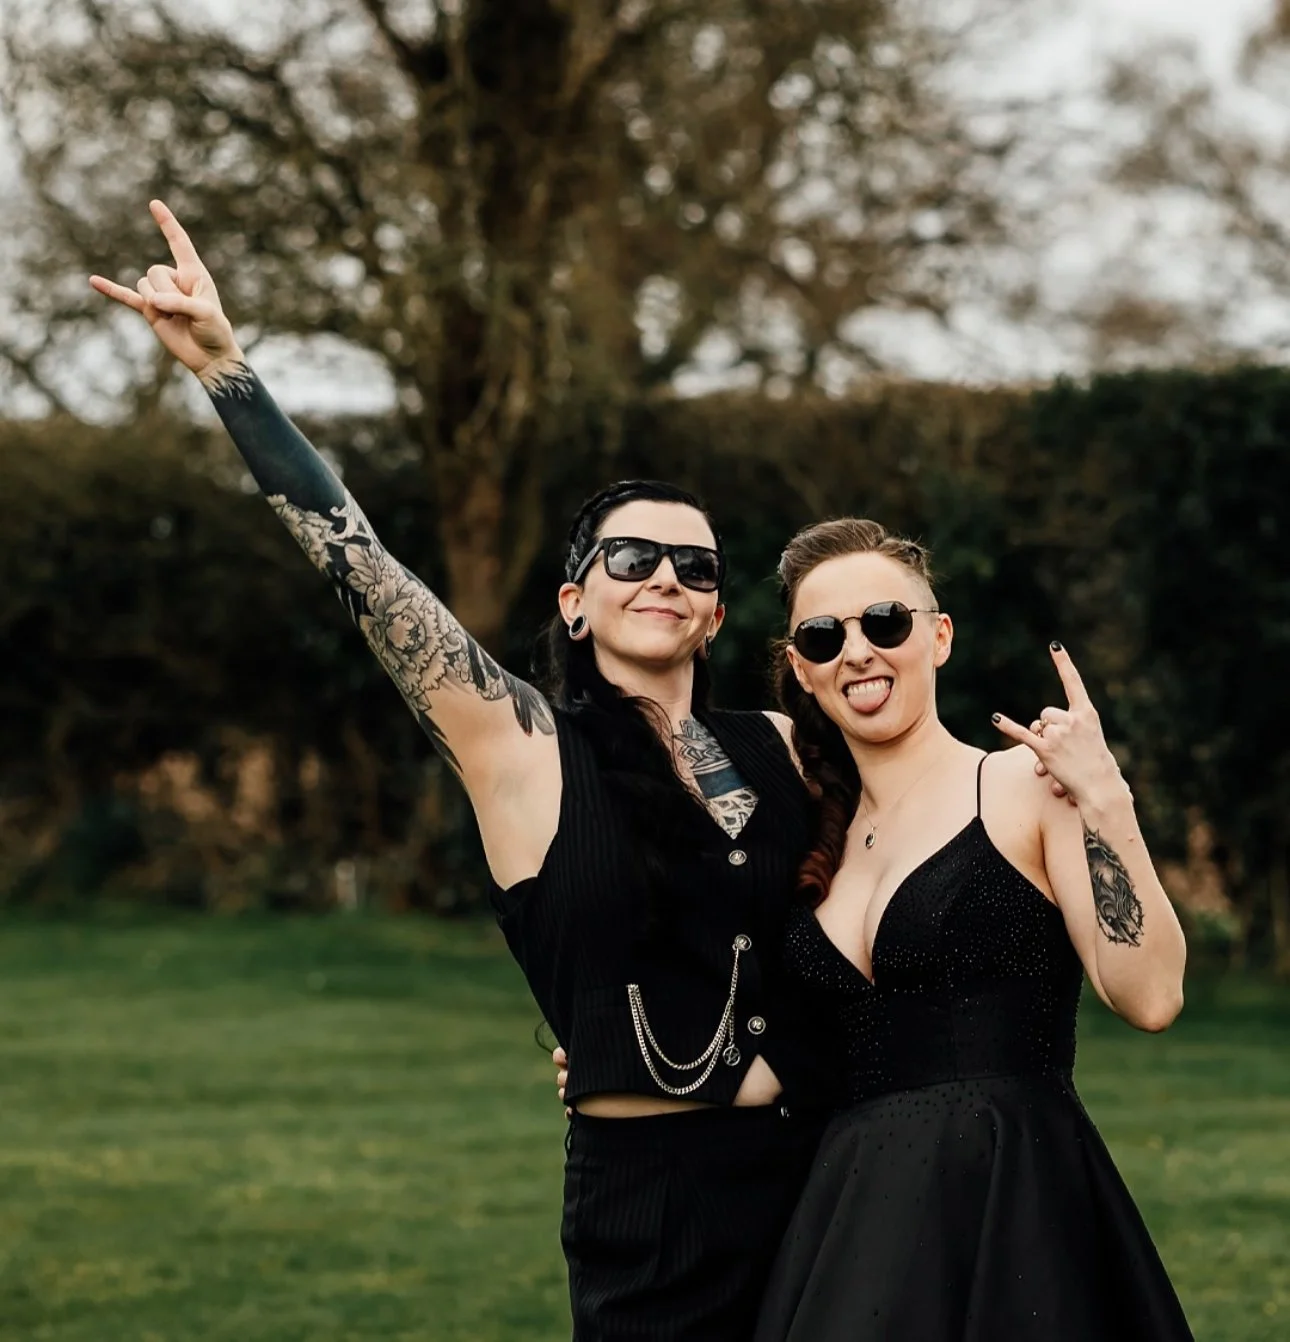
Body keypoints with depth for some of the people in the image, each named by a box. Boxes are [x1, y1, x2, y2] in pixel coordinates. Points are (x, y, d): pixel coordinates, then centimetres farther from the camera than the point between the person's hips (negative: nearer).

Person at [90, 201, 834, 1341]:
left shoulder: (780, 751, 6)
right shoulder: (524, 748, -4)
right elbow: (356, 562, -11)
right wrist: (224, 367, -16)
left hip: (815, 1173, 4)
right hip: (648, 1198, -3)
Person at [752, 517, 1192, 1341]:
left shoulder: (1030, 786, -3)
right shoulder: (827, 837, 14)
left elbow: (1149, 996, -13)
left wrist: (1104, 801, -18)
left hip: (1011, 1203, -6)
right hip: (857, 1210, 6)